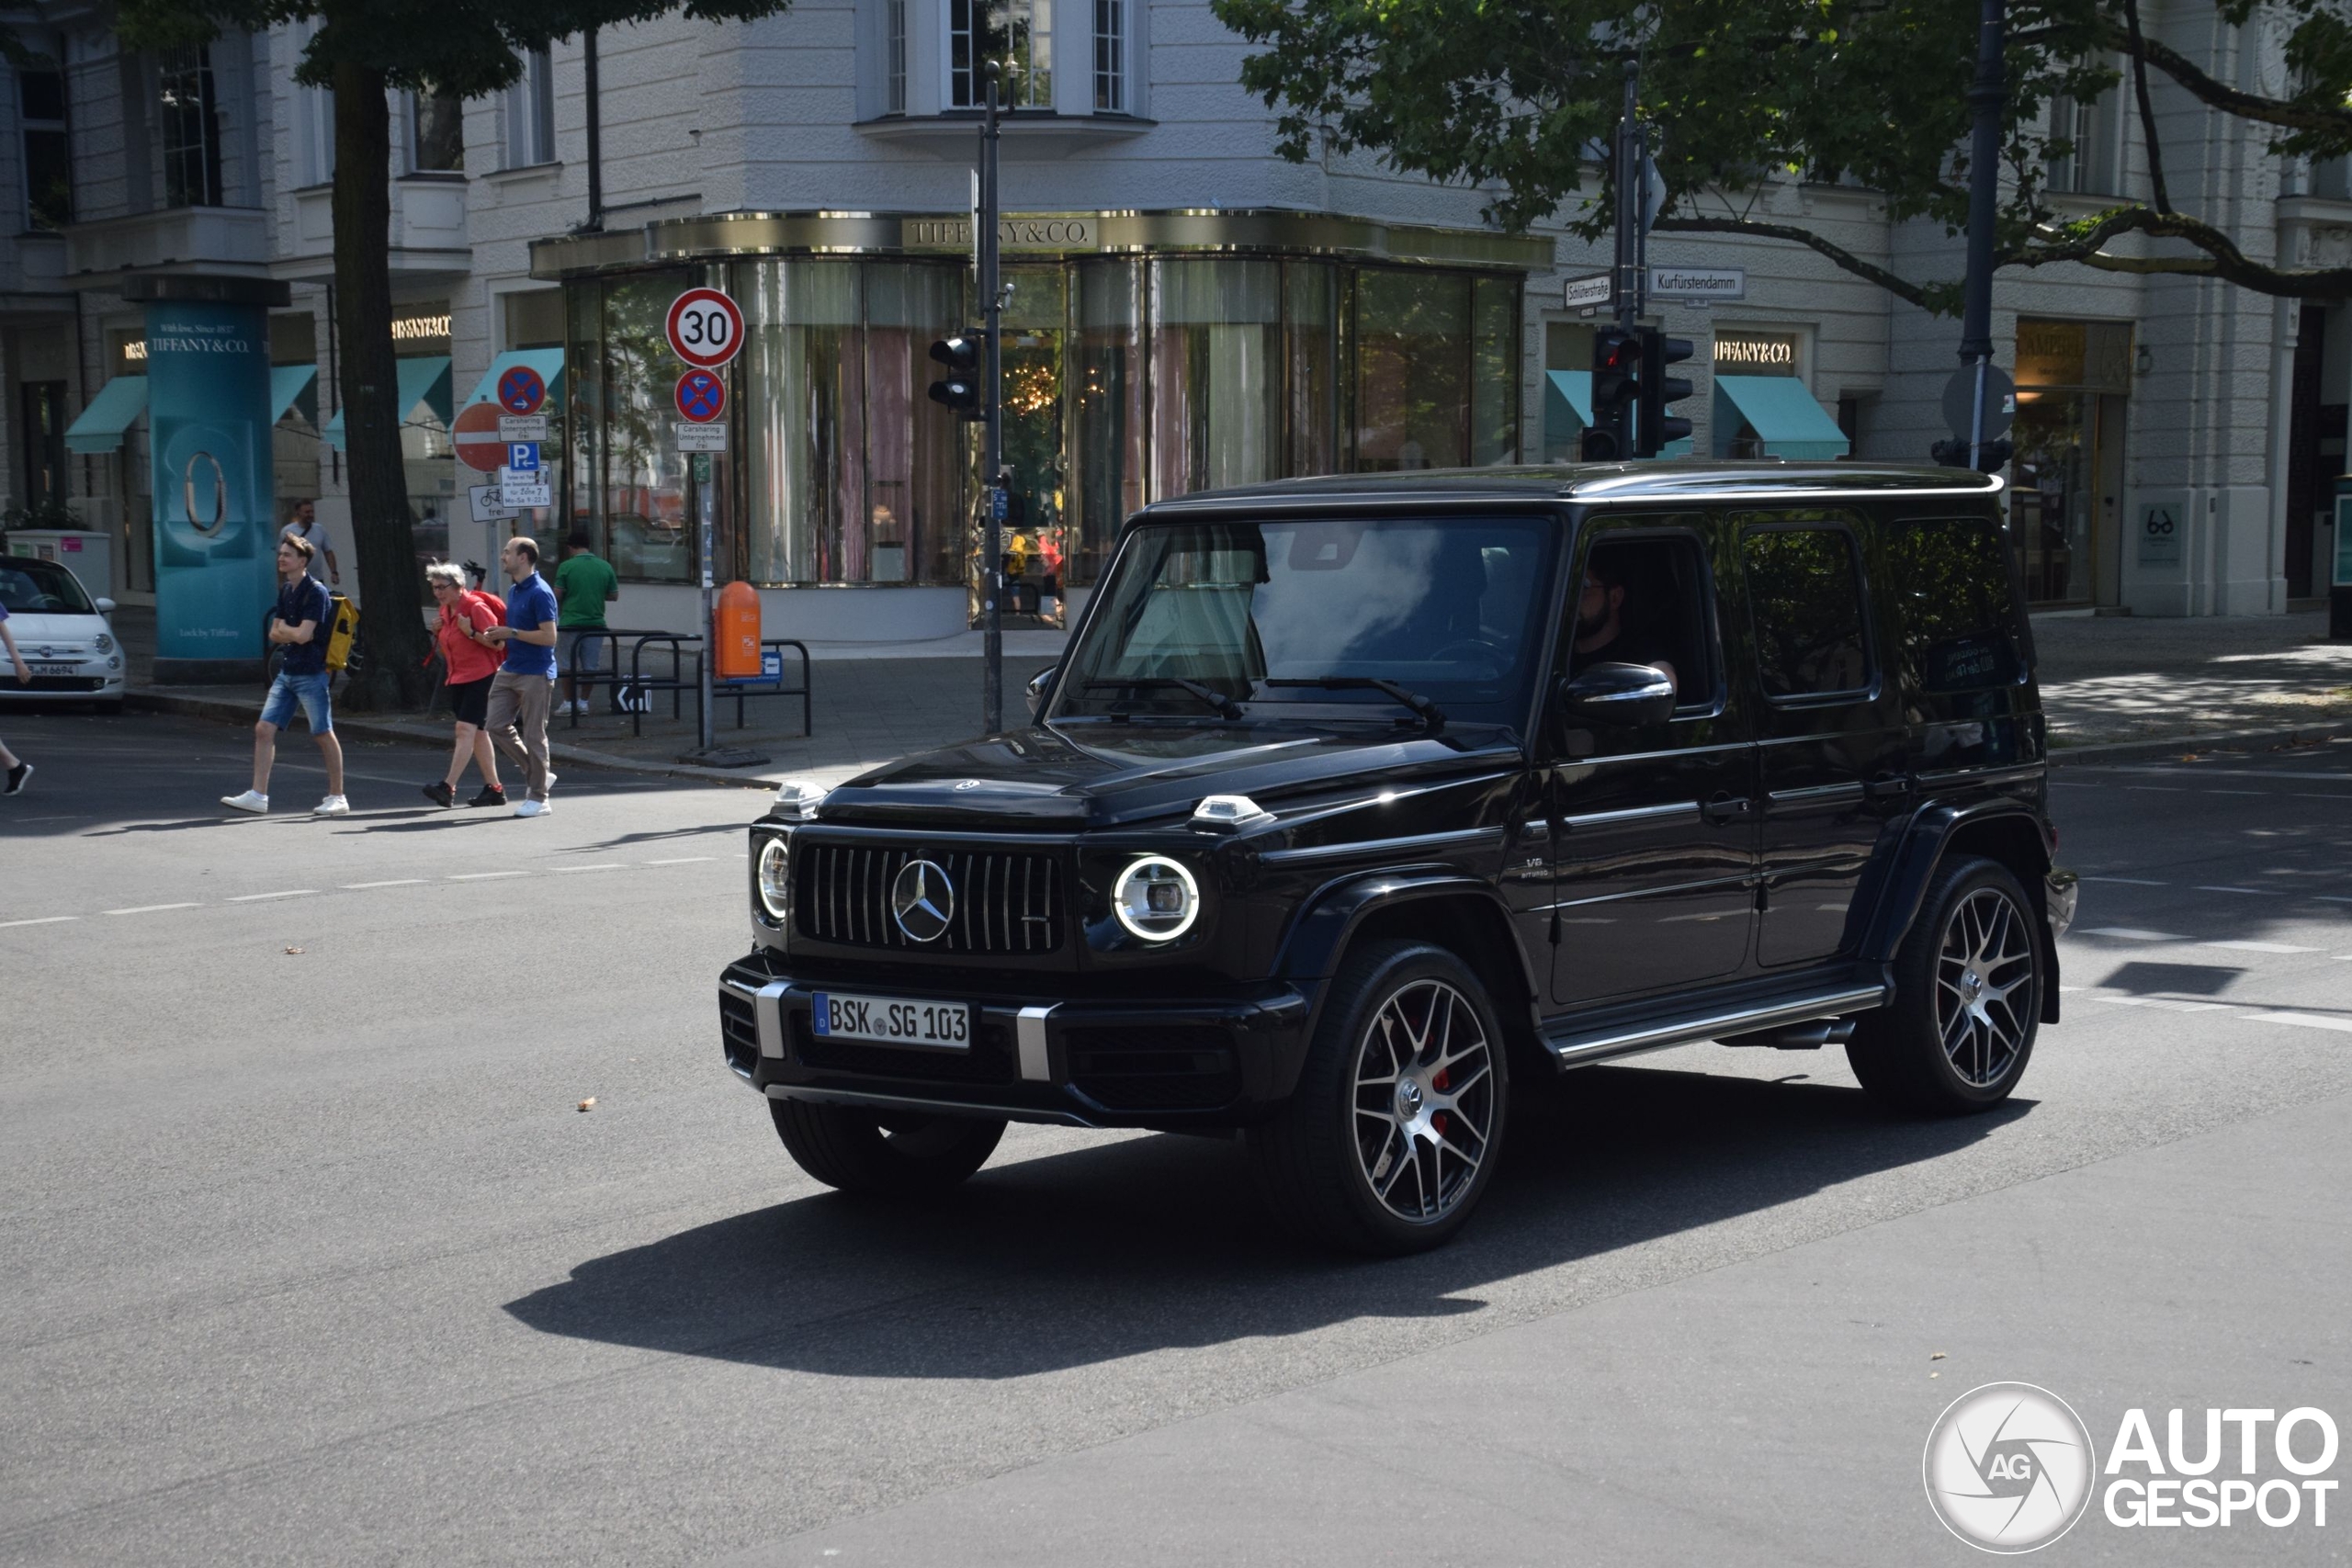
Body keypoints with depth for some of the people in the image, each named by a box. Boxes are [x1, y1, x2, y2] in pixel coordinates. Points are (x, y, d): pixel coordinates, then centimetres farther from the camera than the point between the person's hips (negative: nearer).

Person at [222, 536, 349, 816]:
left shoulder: (315, 592, -13)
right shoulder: (286, 590, 12)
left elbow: (303, 635, -20)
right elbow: (274, 635, 13)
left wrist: (284, 629, -2)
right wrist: (292, 634, -6)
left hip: (310, 674, -8)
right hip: (287, 672, 8)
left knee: (323, 735, 1)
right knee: (264, 729, 1)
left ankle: (337, 798, 10)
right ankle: (258, 796, 1)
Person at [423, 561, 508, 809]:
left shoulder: (475, 607, -14)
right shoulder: (445, 610, 11)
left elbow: (498, 642, -16)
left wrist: (471, 632, -24)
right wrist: (438, 633, 4)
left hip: (480, 677, -9)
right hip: (457, 678, 9)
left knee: (465, 728, -16)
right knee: (477, 732, 10)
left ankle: (448, 788, -23)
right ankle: (494, 789, 15)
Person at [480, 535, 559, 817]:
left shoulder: (540, 593, -15)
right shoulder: (514, 591, 13)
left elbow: (549, 637, -20)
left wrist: (511, 633, -20)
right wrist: (501, 637, 6)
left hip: (535, 674, -9)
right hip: (510, 670, 9)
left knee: (533, 735, -3)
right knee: (498, 726, 6)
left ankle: (537, 798, 6)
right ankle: (538, 776, 19)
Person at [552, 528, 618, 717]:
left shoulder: (566, 566, -9)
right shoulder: (605, 567, 1)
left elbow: (557, 595, -7)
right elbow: (614, 595, 7)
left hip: (570, 622, -2)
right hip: (595, 623, 2)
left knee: (569, 666, 10)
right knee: (590, 666, 10)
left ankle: (568, 702, 13)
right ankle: (583, 702, 12)